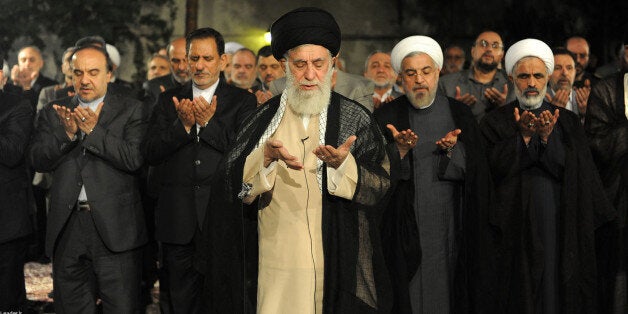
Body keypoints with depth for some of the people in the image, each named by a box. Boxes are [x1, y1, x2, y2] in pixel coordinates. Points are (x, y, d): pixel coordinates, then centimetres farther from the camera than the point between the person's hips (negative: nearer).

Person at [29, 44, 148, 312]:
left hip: (114, 228, -3)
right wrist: (67, 134, -15)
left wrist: (94, 130, -18)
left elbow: (134, 159, -11)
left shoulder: (130, 110, 2)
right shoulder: (53, 113, 11)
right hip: (67, 227, 3)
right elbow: (38, 160, 0)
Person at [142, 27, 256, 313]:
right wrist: (183, 125, -13)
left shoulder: (242, 101, 3)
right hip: (177, 220, 2)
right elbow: (150, 153, 1)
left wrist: (209, 123, -16)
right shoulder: (168, 100, 11)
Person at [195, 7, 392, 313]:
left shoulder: (355, 118, 2)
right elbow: (231, 182, -1)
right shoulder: (265, 117, 6)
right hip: (275, 262, 1)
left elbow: (381, 185, -5)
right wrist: (266, 157, -19)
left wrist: (343, 164, -23)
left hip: (336, 263, -1)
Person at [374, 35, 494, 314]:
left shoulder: (459, 115, 8)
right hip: (404, 228, -1)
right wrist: (400, 149, -20)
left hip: (449, 226, 1)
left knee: (446, 291, 3)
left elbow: (475, 171, 1)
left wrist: (451, 150, -17)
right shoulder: (385, 116, 4)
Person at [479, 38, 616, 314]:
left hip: (560, 227, 2)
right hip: (515, 226, -1)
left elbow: (575, 170, -2)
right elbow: (495, 170, -6)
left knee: (558, 289, 2)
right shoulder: (495, 122, 6)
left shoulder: (568, 121, 11)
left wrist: (546, 138, -14)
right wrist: (523, 137, -15)